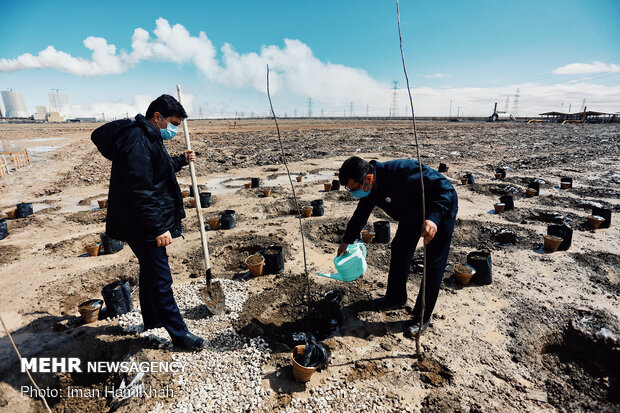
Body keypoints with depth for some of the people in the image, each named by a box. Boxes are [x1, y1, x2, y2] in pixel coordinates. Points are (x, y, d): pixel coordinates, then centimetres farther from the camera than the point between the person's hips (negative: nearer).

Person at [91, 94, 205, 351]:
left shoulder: (148, 137, 12)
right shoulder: (137, 142, -22)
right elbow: (140, 191, -28)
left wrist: (180, 161, 13)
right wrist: (159, 228, -27)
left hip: (146, 224, 11)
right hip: (142, 226, -11)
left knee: (150, 272, 23)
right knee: (160, 279, -1)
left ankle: (152, 318, 42)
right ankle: (179, 334, 13)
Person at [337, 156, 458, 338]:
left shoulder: (401, 171, -38)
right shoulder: (370, 189, -12)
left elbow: (443, 187, -34)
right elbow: (360, 215, 5)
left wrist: (433, 218, -46)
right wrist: (346, 241, 15)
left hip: (441, 209, -7)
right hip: (412, 214, 8)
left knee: (433, 264, -5)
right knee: (399, 251, 12)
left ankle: (422, 317, 8)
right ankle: (396, 298, 31)